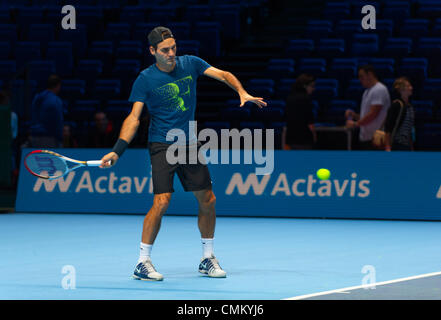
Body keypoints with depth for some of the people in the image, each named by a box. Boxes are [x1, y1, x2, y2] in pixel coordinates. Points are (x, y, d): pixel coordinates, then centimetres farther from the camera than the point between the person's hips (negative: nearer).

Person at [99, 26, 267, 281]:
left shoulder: (190, 64, 2)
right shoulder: (146, 79, -8)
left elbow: (223, 75, 1)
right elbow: (134, 118, -10)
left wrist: (243, 93, -18)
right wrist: (117, 151, -20)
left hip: (190, 144, 5)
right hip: (162, 145, -5)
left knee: (208, 200, 6)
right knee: (162, 201, -17)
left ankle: (208, 259, 22)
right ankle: (143, 263, -7)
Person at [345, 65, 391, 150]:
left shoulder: (379, 90, -12)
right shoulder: (367, 91, 21)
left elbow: (373, 114, -20)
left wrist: (356, 124, -16)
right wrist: (353, 115, 6)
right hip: (364, 138, 10)